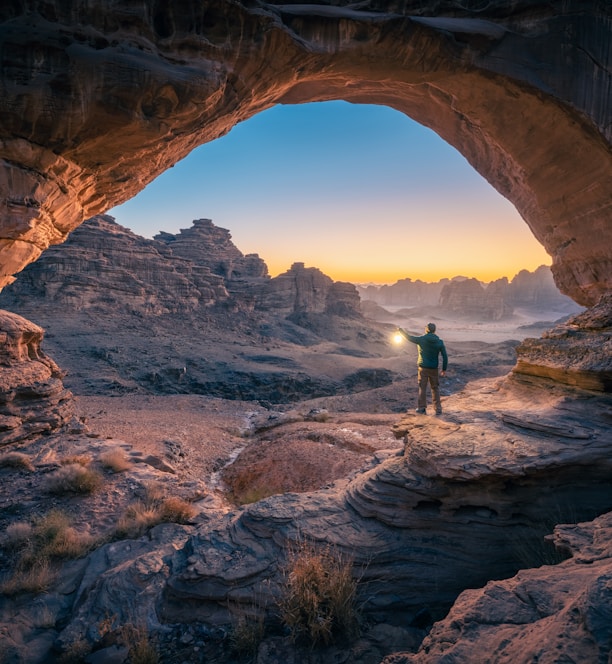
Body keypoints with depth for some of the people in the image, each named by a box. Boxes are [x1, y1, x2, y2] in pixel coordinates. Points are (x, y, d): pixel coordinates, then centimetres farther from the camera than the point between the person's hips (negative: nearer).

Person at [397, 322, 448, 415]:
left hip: (423, 368, -2)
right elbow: (445, 356, -4)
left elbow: (409, 337, 3)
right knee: (435, 388, 11)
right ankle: (438, 409, 11)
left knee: (422, 388, 8)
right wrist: (444, 369, 4)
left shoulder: (421, 340, -10)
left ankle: (421, 408, 10)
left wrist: (400, 330, 18)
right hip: (434, 369, 2)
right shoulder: (439, 342, -4)